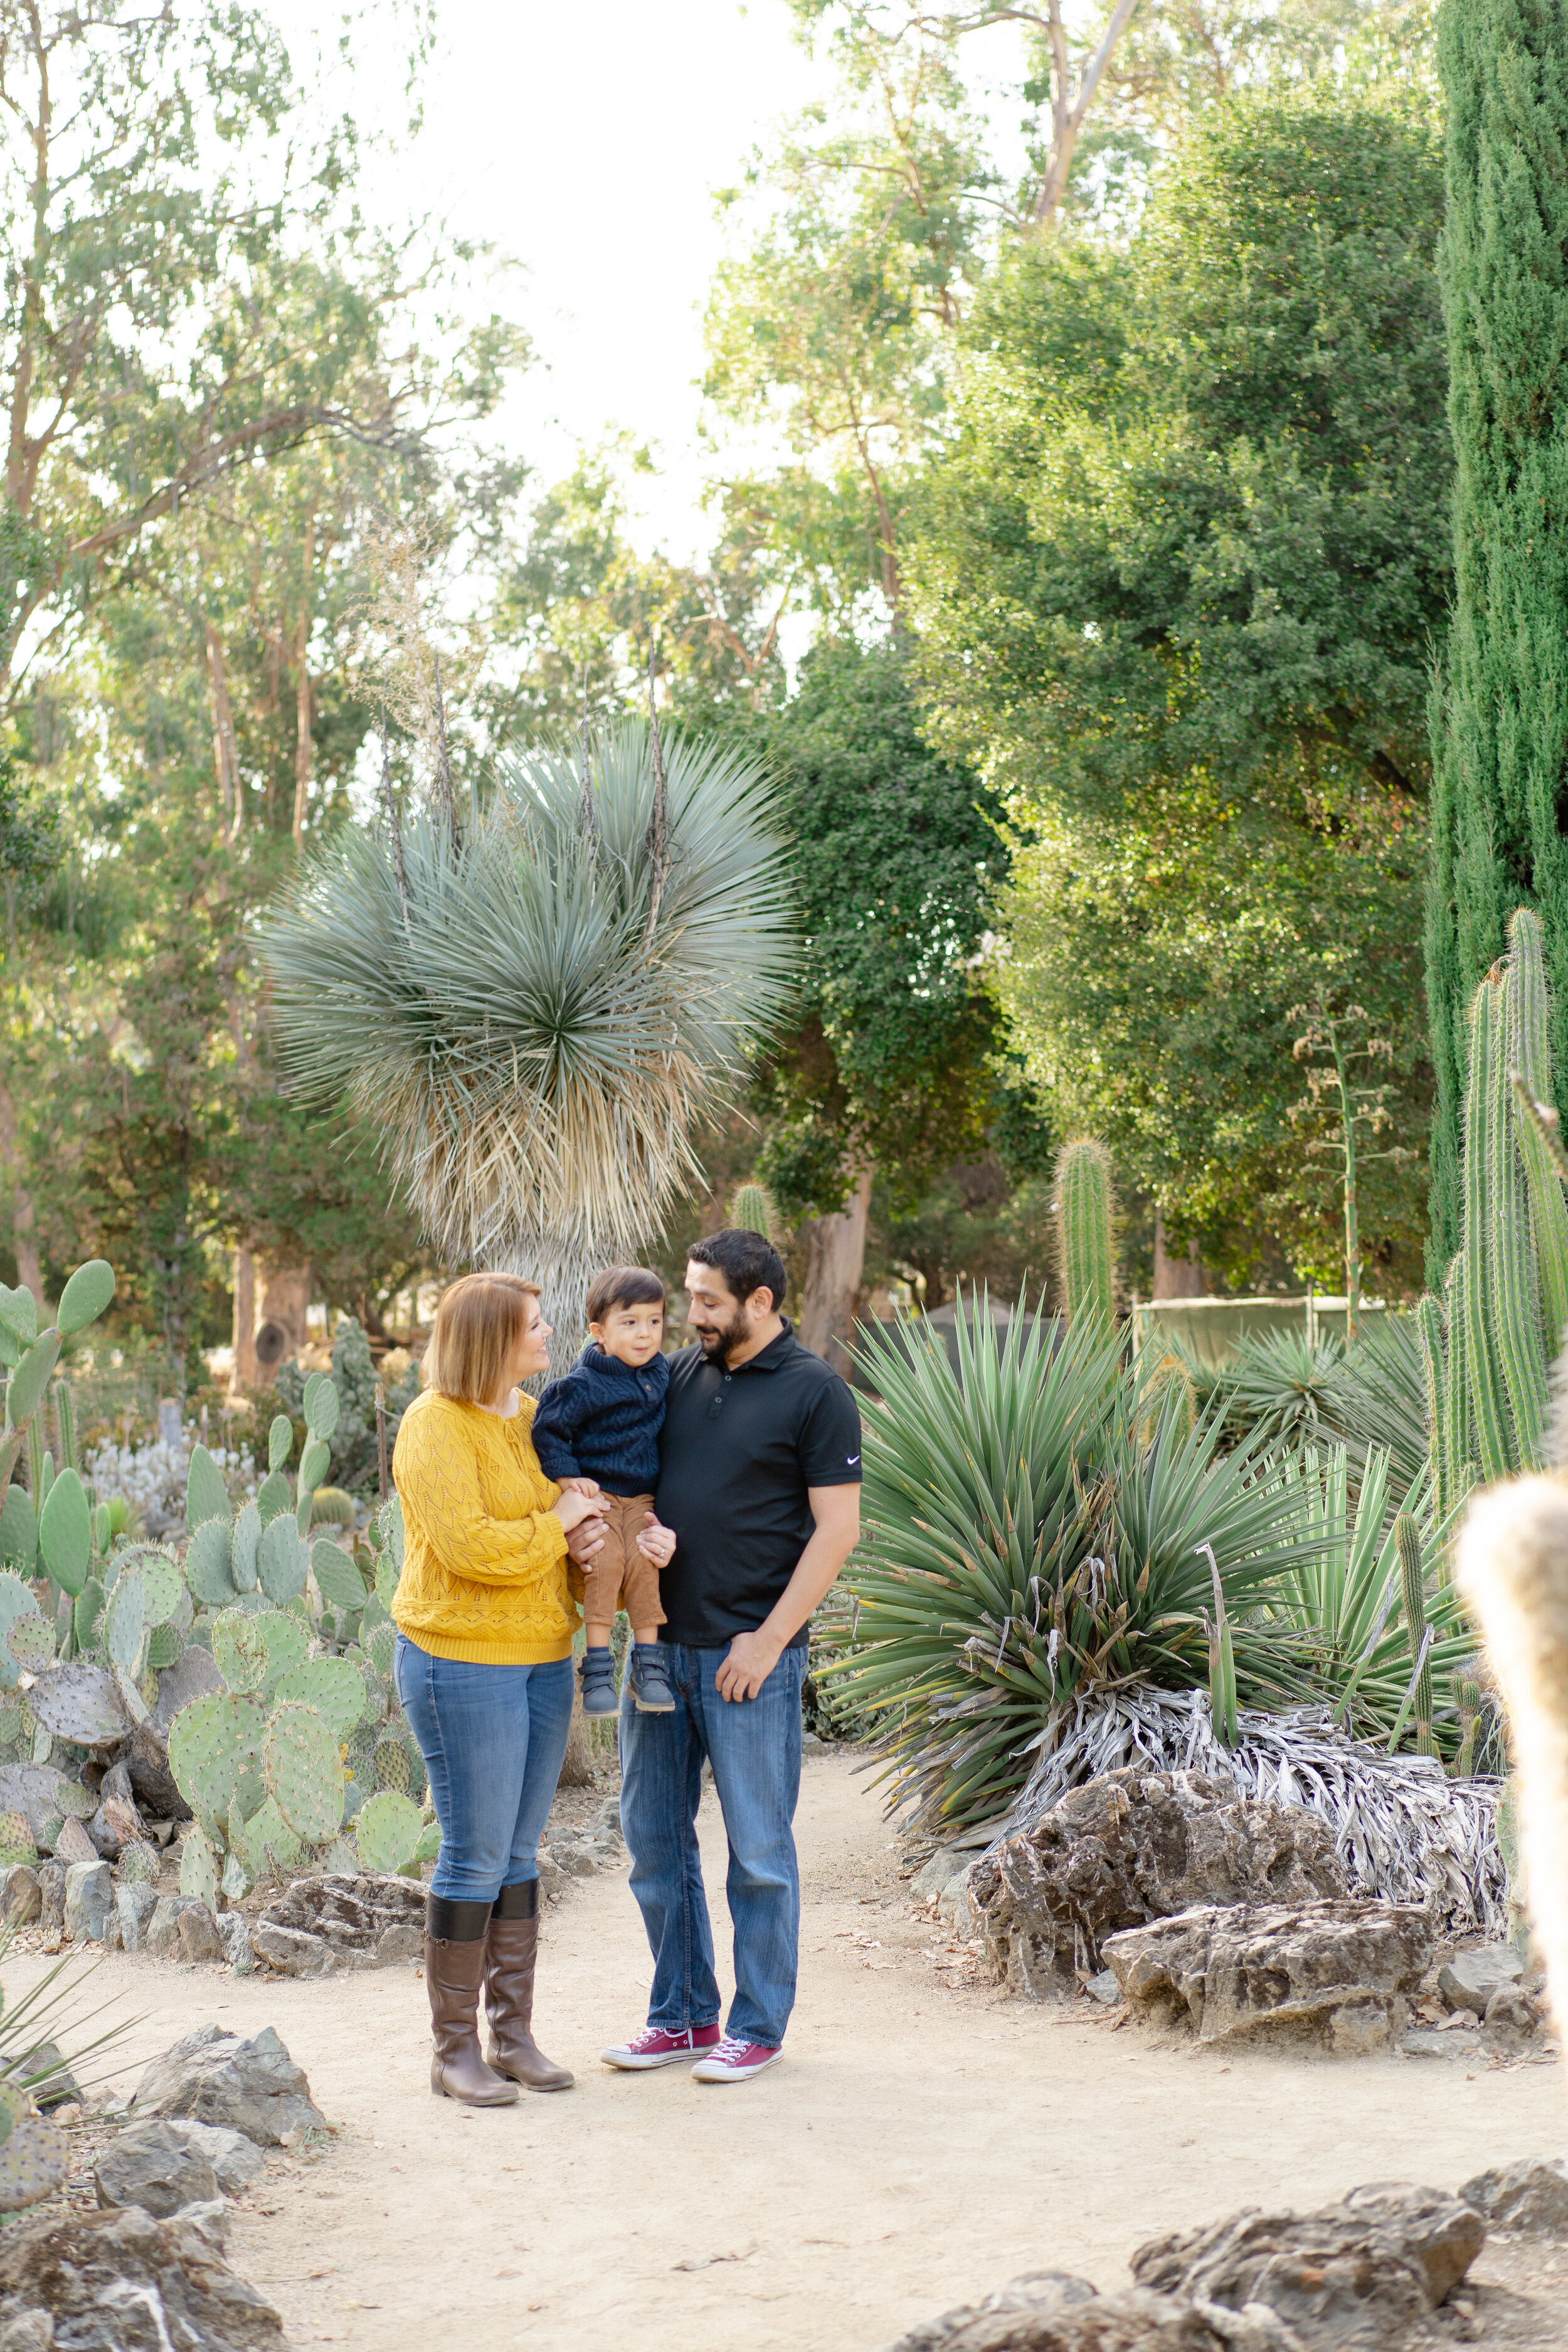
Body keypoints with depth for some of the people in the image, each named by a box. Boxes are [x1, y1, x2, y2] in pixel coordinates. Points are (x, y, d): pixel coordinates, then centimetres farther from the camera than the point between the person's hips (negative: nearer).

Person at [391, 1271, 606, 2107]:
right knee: (475, 1856, -4)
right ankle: (455, 2050, 6)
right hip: (463, 1662, -8)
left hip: (541, 1660, 8)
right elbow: (471, 1547, -23)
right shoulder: (437, 1426, -14)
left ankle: (514, 2034, 20)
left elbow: (558, 1509, 22)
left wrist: (587, 1529, -1)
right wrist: (556, 1526, -11)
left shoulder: (531, 1418, 11)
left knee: (519, 1853, 12)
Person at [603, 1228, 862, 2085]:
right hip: (658, 1644, 6)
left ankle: (757, 2026, 13)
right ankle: (681, 2015, 22)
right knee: (655, 1839, 11)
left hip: (747, 1656, -6)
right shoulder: (678, 1377, 11)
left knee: (759, 1848, 2)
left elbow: (837, 1529, -8)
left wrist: (769, 1638, -13)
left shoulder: (815, 1393, -5)